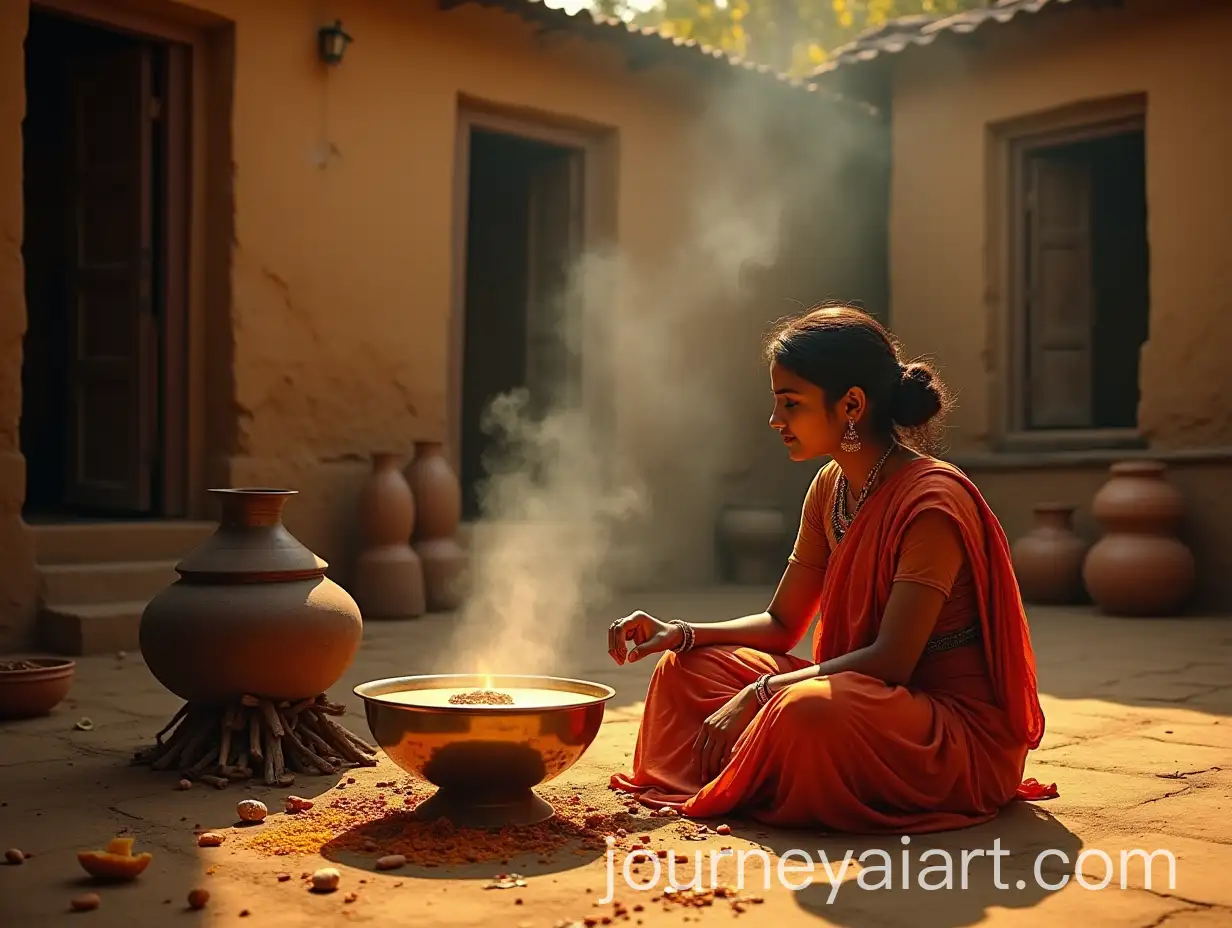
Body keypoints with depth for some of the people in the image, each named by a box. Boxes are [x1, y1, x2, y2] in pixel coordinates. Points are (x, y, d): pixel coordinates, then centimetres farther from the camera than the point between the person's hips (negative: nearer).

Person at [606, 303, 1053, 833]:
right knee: (688, 665, 1)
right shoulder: (830, 489, 5)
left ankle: (729, 795, -7)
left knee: (809, 708, -37)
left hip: (961, 733, -8)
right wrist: (682, 633, -6)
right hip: (860, 691, 8)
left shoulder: (931, 502, -21)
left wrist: (759, 693, -26)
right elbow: (782, 624, 10)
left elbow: (891, 659, -26)